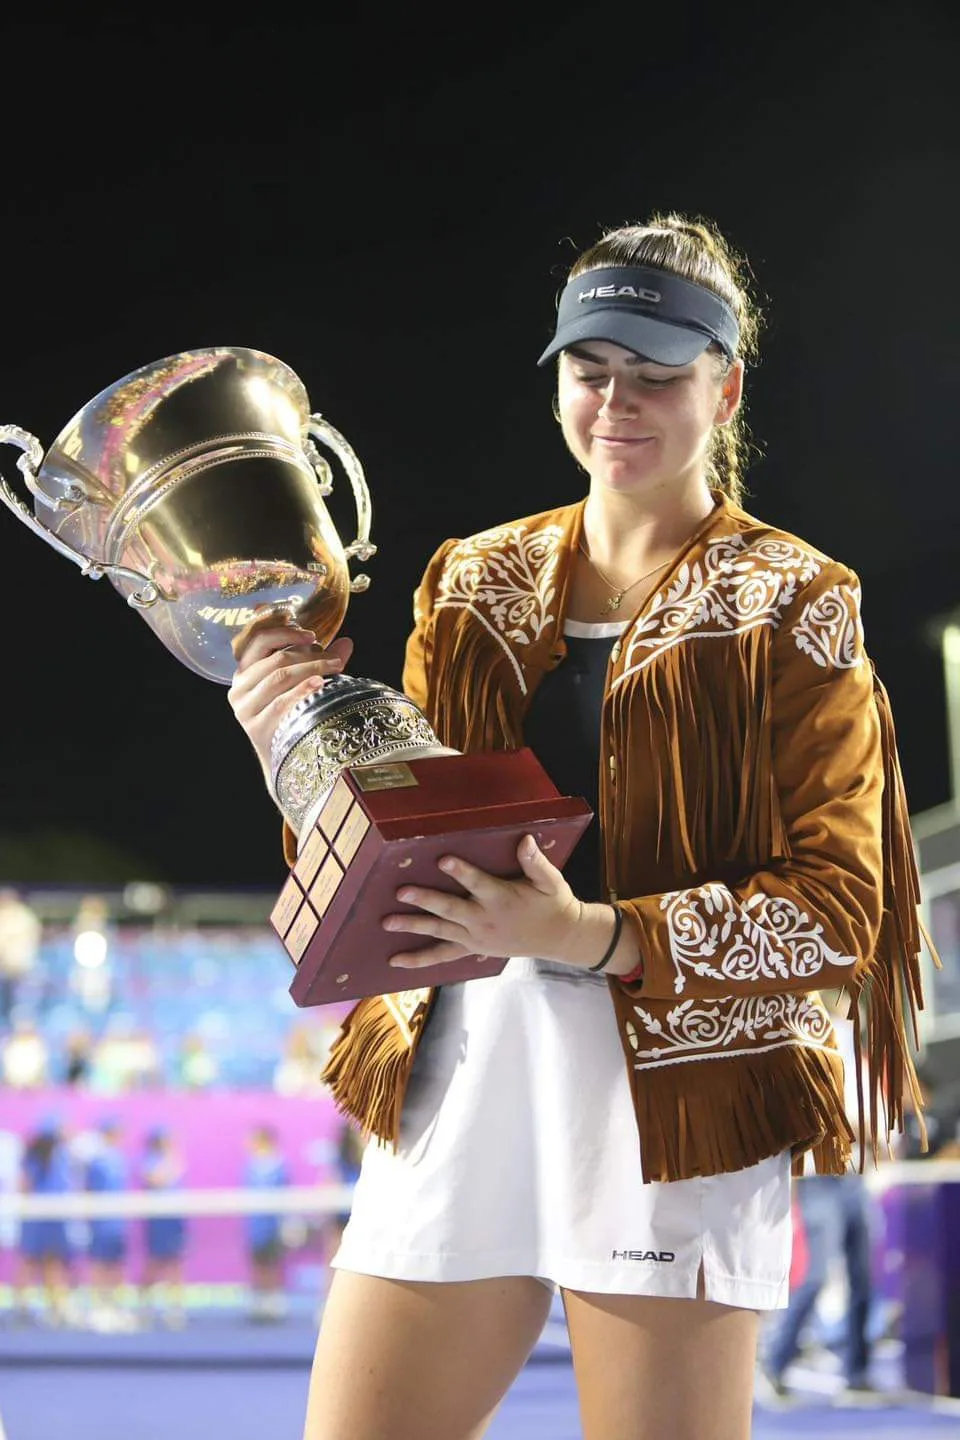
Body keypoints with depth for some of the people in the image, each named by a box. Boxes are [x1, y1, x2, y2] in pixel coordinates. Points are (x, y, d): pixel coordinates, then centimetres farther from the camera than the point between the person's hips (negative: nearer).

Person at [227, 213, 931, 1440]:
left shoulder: (791, 611, 2)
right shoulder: (473, 585, 14)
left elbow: (840, 911, -5)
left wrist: (597, 937, -19)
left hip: (672, 1100, -3)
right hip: (454, 1078, 4)